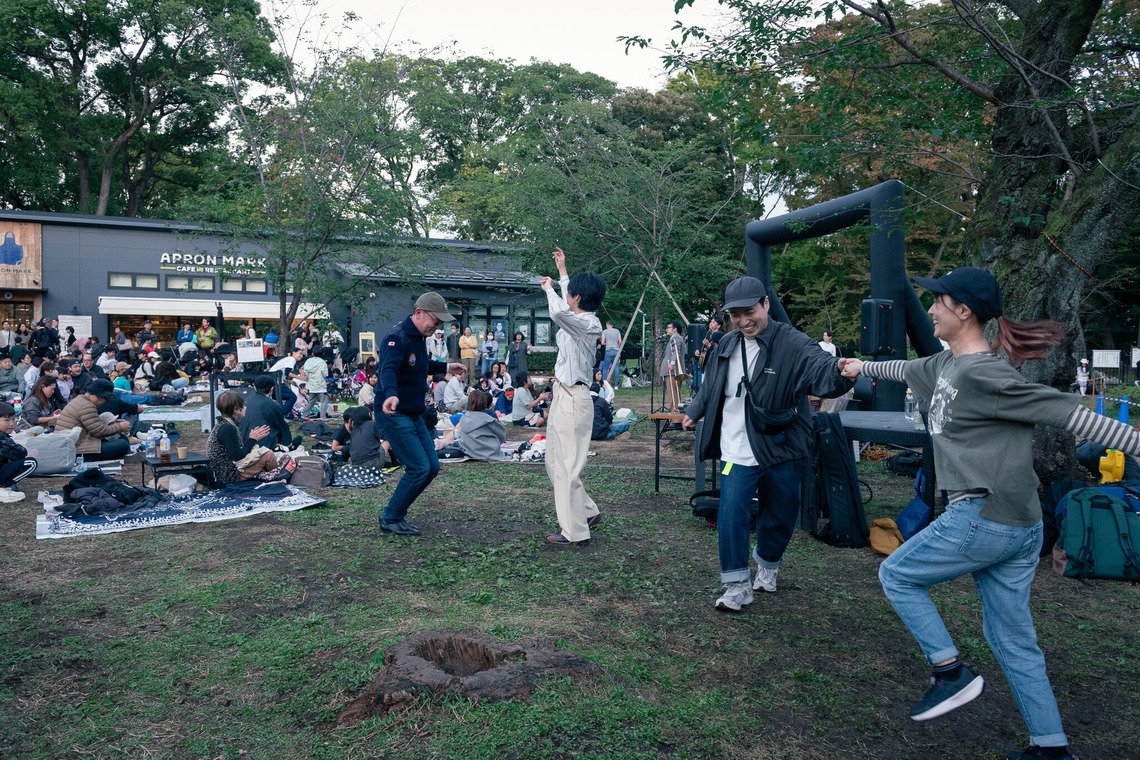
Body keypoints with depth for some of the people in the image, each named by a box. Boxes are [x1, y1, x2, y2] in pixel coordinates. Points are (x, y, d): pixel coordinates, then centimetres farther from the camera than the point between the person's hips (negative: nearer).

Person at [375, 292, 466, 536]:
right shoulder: (397, 337, -20)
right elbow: (388, 369, -38)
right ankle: (390, 520, 5)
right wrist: (391, 394, -57)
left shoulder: (418, 336, 11)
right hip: (394, 414, -10)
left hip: (414, 415, 10)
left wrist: (447, 367, 36)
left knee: (432, 467, 9)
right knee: (419, 468, -12)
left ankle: (396, 514, 21)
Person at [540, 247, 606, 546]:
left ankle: (575, 532, 5)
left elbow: (558, 311, -36)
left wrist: (549, 288, -15)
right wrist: (562, 270, 42)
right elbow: (566, 308, 34)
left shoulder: (589, 324, -17)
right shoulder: (578, 320, 10)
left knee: (567, 467, -4)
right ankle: (587, 512, 28)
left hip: (573, 400, -10)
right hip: (562, 397, 10)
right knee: (555, 463, 17)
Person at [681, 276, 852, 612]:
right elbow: (710, 385, 20)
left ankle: (767, 565, 43)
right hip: (737, 452, 2)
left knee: (780, 517, 14)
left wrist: (841, 371, -57)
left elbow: (821, 369, -35)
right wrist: (693, 412, 30)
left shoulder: (793, 344, -16)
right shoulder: (727, 345, 2)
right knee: (731, 514, -10)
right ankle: (737, 585, 5)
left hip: (783, 451, -2)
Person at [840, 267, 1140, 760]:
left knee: (896, 575, 10)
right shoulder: (947, 364, 11)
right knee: (1012, 640, 16)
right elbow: (908, 371, 32)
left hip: (983, 518, -9)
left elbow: (1065, 411, -17)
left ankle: (950, 672, 12)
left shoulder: (983, 373, -16)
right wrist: (862, 367, 46)